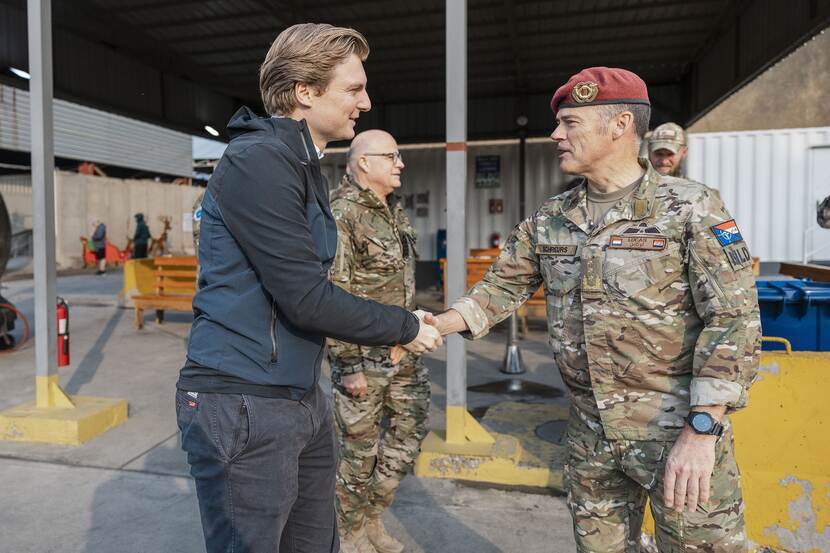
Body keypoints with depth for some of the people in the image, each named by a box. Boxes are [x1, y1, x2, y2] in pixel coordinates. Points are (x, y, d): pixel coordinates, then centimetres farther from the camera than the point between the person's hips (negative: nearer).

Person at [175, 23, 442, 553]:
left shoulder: (306, 168, 13)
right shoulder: (257, 160, -18)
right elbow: (306, 298, -22)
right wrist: (405, 327, -10)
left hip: (305, 399, 9)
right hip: (243, 405, -9)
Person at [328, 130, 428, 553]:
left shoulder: (394, 210, 12)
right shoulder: (342, 214, -16)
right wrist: (349, 365, -19)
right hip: (364, 356, -9)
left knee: (408, 433, 17)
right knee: (359, 447, 7)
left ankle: (372, 518, 36)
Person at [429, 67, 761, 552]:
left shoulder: (691, 208, -10)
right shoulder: (549, 221, 5)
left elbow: (734, 319, -14)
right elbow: (502, 289, 10)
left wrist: (701, 432, -19)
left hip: (679, 426, -4)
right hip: (591, 431, 5)